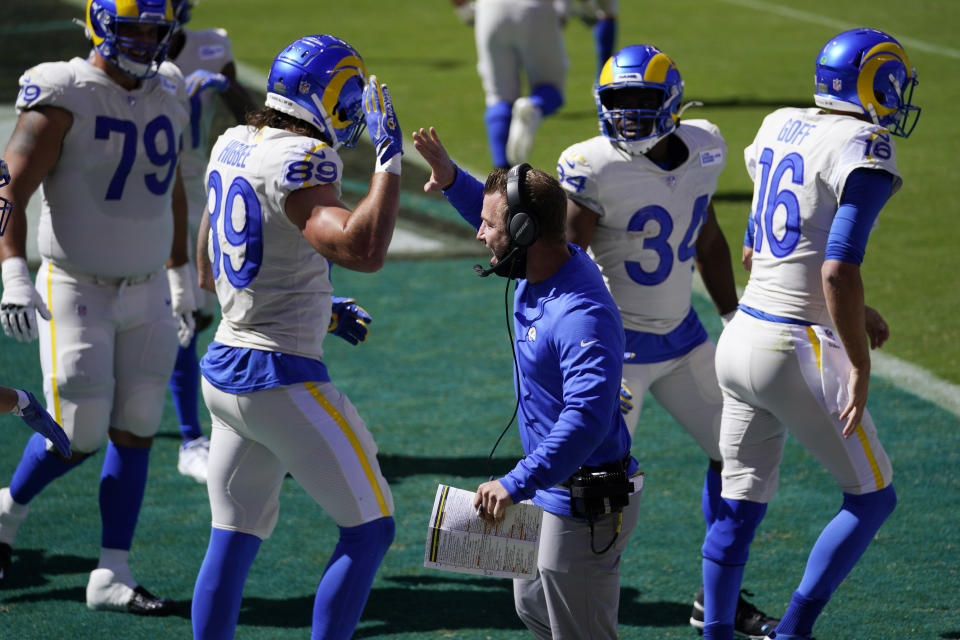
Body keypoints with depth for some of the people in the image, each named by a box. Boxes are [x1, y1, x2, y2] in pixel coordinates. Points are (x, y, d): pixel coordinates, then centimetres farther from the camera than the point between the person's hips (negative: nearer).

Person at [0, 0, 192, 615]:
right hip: (77, 292, -6)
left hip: (146, 292, 6)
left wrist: (182, 279, 22)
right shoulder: (64, 97, -15)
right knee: (80, 436, -5)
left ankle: (113, 576, 10)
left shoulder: (168, 93, 5)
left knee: (136, 429, 4)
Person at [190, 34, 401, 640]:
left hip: (225, 365, 9)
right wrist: (389, 159, -23)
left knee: (234, 540, 15)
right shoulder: (299, 162, -19)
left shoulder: (232, 146, 9)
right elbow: (364, 250, -33)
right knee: (370, 531, 3)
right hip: (282, 379, -9)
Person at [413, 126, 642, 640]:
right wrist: (452, 181, 6)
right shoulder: (540, 269, -1)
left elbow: (586, 418, -42)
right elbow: (501, 213, 22)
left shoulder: (582, 317, -32)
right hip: (553, 492, 10)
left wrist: (517, 483, -47)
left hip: (587, 506, -10)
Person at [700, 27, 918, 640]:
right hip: (799, 352, -7)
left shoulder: (779, 129, 10)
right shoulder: (865, 153, -14)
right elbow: (839, 271, -24)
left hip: (744, 336, 7)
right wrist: (859, 366, -15)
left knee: (740, 504, 17)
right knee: (873, 497, 9)